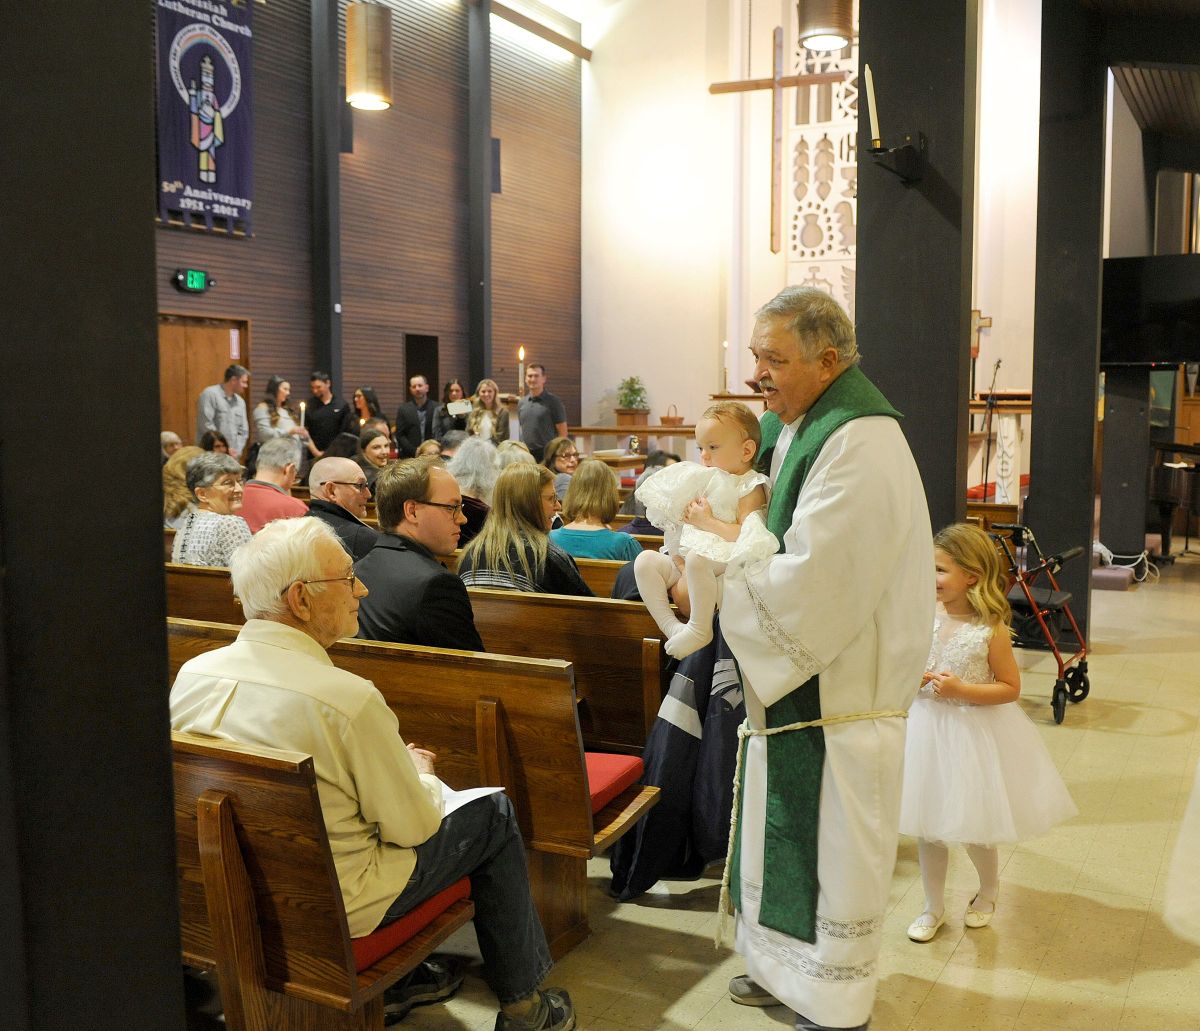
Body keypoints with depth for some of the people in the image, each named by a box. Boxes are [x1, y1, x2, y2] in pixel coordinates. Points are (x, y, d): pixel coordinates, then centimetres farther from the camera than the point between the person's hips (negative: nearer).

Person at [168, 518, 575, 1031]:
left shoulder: (191, 675, -8)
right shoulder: (349, 698, -28)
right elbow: (414, 828, -16)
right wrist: (421, 771, 6)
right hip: (329, 907, -7)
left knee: (388, 786, 28)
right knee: (493, 813, 10)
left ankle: (394, 983, 36)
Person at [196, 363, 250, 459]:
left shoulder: (240, 401, 16)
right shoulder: (210, 394, -5)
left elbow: (243, 431, 18)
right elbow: (206, 425, -12)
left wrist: (236, 451, 1)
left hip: (232, 455, 6)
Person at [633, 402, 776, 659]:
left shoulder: (750, 488, -3)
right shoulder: (705, 480, 20)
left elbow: (746, 536, -19)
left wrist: (707, 521, -16)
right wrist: (684, 515, 0)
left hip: (723, 562, -8)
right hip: (682, 560, 8)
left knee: (696, 558, -39)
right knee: (645, 560, -11)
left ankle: (700, 629, -26)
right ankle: (670, 626, -15)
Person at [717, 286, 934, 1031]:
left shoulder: (858, 446, -23)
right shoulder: (801, 426, 7)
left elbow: (813, 583, -28)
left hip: (839, 685, -9)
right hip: (798, 673, 9)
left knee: (833, 841, 5)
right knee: (790, 823, 20)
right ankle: (790, 964, 38)